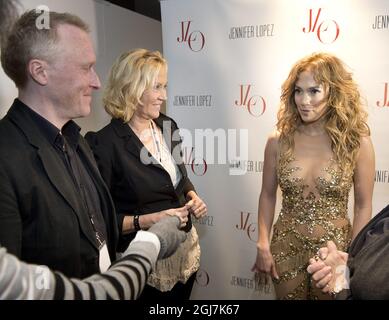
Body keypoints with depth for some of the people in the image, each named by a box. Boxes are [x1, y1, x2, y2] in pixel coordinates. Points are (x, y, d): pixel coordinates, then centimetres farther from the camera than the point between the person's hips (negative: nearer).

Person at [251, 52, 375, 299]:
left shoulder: (357, 143, -11)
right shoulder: (278, 141, -7)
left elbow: (363, 205, -4)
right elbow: (268, 195, 1)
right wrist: (263, 245, -4)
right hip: (286, 247, 2)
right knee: (287, 296, 20)